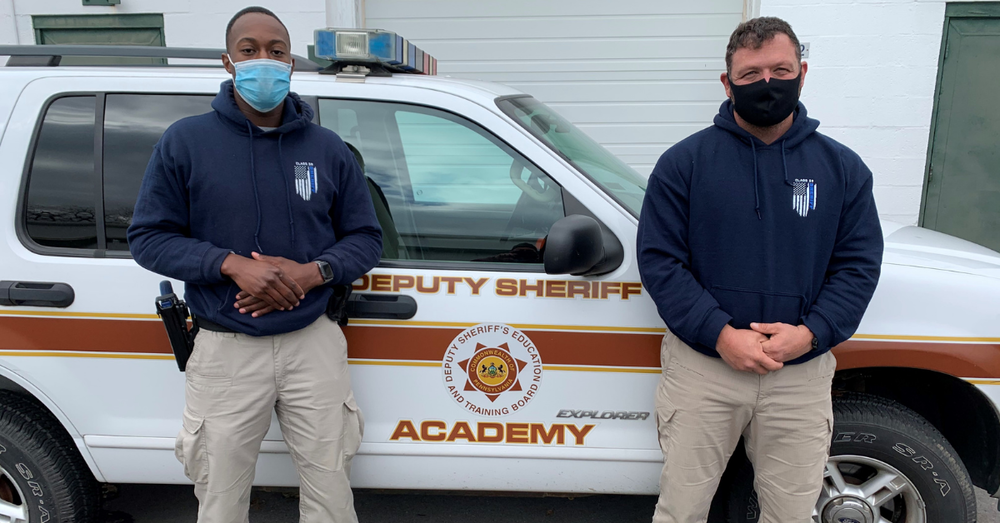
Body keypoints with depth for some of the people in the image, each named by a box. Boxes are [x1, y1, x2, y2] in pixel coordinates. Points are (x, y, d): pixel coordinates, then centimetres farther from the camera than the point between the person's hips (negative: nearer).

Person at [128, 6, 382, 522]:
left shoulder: (328, 148, 3)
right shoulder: (185, 141, -2)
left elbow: (365, 237, 6)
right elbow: (148, 237, -2)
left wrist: (312, 272, -14)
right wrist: (232, 264, -18)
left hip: (313, 344, 1)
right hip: (226, 352, -1)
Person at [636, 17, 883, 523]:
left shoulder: (842, 167, 6)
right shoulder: (683, 162, -2)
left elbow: (858, 265, 4)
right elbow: (658, 258, -7)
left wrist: (810, 333, -13)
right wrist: (720, 334, -16)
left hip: (802, 374, 2)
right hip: (702, 364, -2)